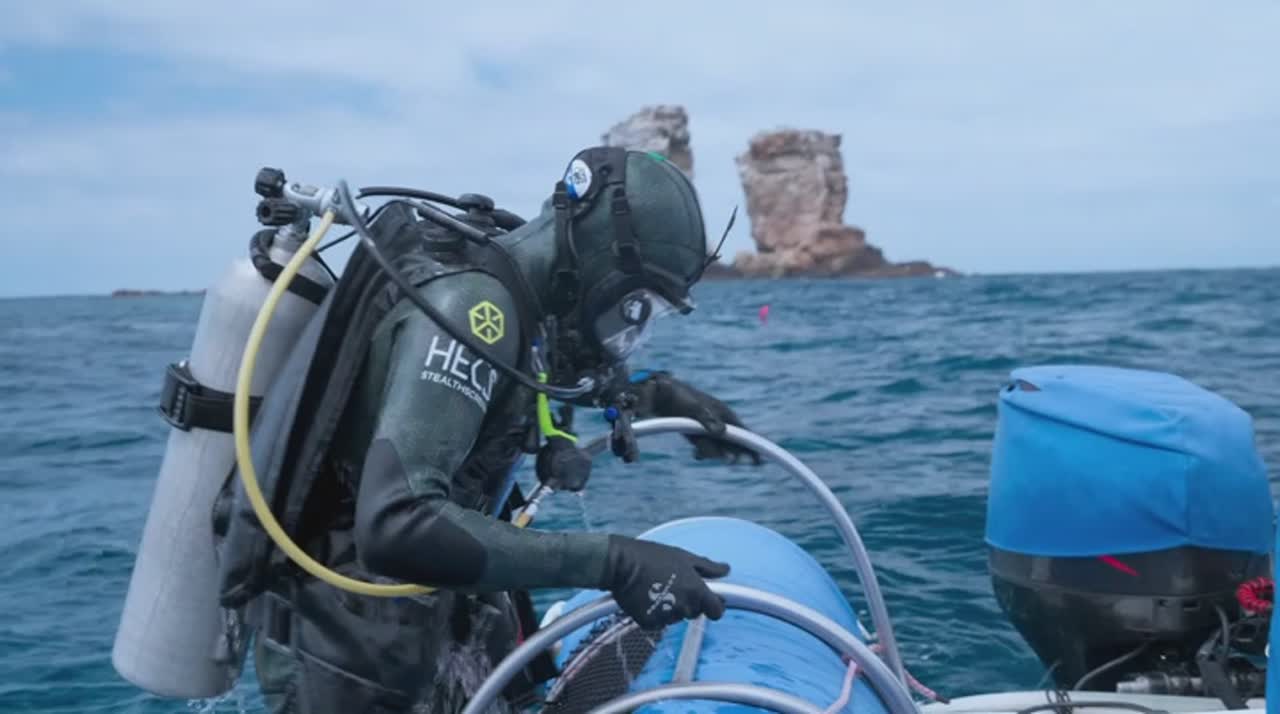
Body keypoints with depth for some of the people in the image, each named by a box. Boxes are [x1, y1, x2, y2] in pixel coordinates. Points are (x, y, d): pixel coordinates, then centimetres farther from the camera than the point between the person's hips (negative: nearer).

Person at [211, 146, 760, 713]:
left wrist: (655, 393, 8)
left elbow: (560, 364, 25)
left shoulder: (500, 283, 1)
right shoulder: (470, 302, -25)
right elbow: (397, 525, -36)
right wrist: (610, 563, -35)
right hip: (354, 656, -8)